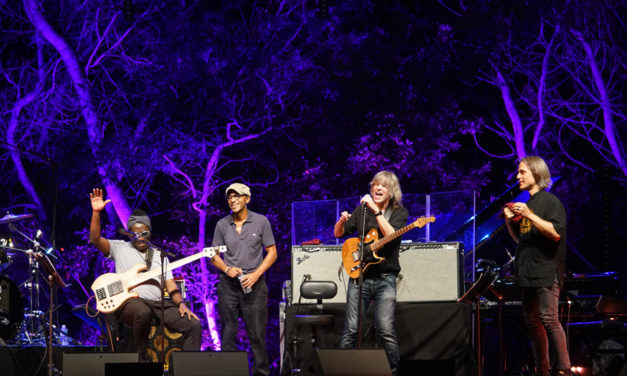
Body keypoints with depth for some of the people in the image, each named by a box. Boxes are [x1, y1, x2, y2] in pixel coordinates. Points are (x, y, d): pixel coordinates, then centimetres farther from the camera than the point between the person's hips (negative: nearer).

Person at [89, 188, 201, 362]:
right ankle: (143, 360, -23)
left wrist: (181, 304, -1)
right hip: (130, 301, -4)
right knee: (143, 312, -42)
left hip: (158, 304, 4)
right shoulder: (120, 248, 14)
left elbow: (170, 284, 17)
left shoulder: (159, 255, 24)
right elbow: (95, 239, -2)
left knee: (194, 325, -16)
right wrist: (96, 212, -14)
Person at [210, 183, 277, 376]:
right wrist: (227, 269, -9)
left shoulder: (261, 221, 0)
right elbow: (214, 255, 11)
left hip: (255, 285, -2)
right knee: (228, 333, 4)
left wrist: (256, 274, -10)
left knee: (257, 333, -3)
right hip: (228, 285, 2)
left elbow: (272, 253, 2)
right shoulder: (222, 225, 5)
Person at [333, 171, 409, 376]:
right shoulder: (362, 210, 10)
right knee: (351, 330, -2)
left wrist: (376, 210, -21)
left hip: (385, 279, -2)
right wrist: (342, 221, -10)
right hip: (359, 276, 2)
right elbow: (338, 233, 11)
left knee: (386, 331, -9)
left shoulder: (399, 212, 4)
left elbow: (391, 234, -15)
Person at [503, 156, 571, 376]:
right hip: (528, 273, 9)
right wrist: (510, 221, 7)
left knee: (549, 319, -15)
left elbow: (555, 232, -18)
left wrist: (528, 215, -22)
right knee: (532, 322, 8)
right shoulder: (526, 204, 19)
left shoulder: (550, 201, -6)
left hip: (546, 271, -9)